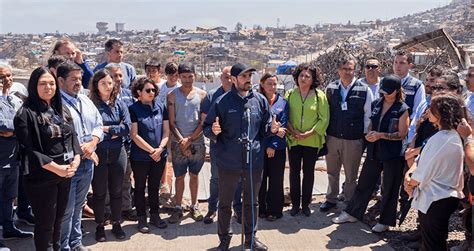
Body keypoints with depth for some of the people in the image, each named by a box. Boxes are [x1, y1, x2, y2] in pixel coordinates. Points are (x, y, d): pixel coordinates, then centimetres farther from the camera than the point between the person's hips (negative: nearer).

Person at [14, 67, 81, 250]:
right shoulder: (26, 114, -10)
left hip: (65, 175, 6)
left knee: (58, 220, 17)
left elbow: (73, 137, 11)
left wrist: (76, 159, -8)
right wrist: (56, 168, -19)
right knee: (45, 223, 5)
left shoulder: (62, 110, 11)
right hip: (42, 177, -6)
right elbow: (28, 150, -15)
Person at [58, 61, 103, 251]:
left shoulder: (86, 101, 12)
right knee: (66, 210, 2)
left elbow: (98, 124, 13)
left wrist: (92, 144, -5)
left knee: (78, 206, 19)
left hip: (88, 163, 7)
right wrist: (82, 151, -15)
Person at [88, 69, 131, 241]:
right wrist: (115, 131, -12)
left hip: (117, 153, 3)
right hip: (98, 154, -3)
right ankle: (100, 226, 24)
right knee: (99, 192, 9)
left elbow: (127, 127, -5)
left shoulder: (119, 104, 6)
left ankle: (116, 224, 28)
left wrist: (107, 128, -11)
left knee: (116, 191, 13)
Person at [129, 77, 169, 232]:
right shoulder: (134, 109, -9)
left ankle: (155, 215, 28)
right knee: (140, 187, 9)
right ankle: (142, 218, 20)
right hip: (140, 157, -4)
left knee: (154, 186, 15)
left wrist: (160, 148, -10)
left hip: (160, 155, 4)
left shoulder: (161, 107, 4)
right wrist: (151, 151, -13)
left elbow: (166, 131, 4)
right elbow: (134, 135, -13)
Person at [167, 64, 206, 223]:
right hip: (178, 143, -1)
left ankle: (194, 206, 23)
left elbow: (203, 122, -1)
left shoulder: (201, 94, 2)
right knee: (179, 176, 6)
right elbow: (171, 123, -2)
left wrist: (189, 139, -8)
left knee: (194, 175, 11)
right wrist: (181, 141, -12)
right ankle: (178, 208, 17)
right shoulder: (173, 95, 0)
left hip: (197, 142, 1)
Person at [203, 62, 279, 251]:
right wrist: (213, 131, -24)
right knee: (225, 203, 11)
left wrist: (271, 129, -10)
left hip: (254, 161, 3)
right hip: (228, 163, -2)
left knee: (252, 202, 17)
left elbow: (264, 129, 11)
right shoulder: (222, 102, -7)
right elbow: (207, 128, -2)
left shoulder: (260, 100, 2)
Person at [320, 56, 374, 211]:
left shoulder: (364, 90, -7)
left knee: (351, 175, 10)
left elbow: (368, 115, -1)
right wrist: (323, 133, 7)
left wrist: (365, 137, -2)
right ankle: (331, 199, 33)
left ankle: (349, 203, 27)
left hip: (353, 140, -3)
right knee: (332, 172, 16)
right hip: (332, 137, 3)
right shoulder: (330, 88, 2)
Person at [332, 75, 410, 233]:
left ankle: (385, 221, 22)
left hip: (393, 155, -5)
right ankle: (352, 213, 24)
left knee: (389, 189, 7)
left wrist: (381, 135, -19)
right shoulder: (376, 104, 7)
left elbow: (402, 134, -11)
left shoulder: (402, 109, -9)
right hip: (374, 152, 5)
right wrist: (369, 134, -4)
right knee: (364, 183, 12)